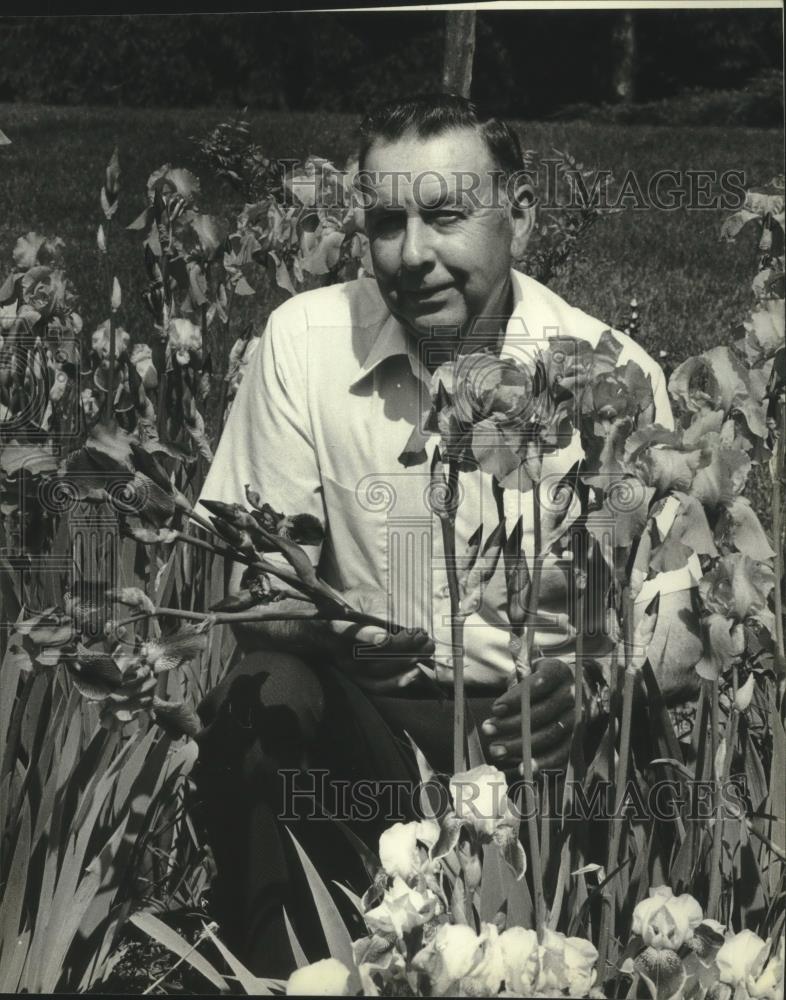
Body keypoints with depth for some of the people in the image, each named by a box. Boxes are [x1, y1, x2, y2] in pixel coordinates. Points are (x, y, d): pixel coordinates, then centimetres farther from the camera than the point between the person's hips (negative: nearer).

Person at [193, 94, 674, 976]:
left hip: (540, 723, 0)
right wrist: (340, 628, -29)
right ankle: (276, 970, -6)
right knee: (264, 703, -29)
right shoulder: (304, 341, -8)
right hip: (366, 706, 1)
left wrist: (577, 690, -30)